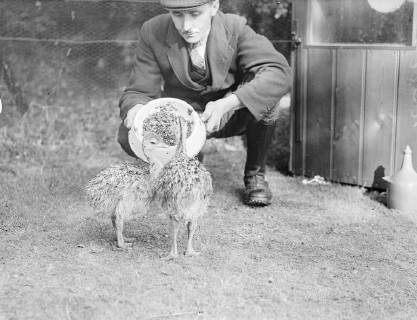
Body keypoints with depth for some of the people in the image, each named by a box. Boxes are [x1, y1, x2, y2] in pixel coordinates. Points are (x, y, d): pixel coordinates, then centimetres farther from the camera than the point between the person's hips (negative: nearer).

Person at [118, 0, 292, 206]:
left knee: (261, 87, -32)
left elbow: (280, 73, -33)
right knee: (130, 136, -27)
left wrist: (227, 104, -47)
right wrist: (136, 108, -40)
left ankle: (255, 173, -7)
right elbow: (138, 92, -14)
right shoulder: (153, 33, -16)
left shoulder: (235, 29, -20)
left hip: (232, 116, -1)